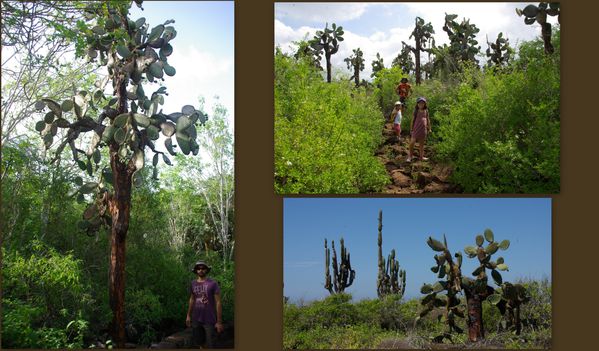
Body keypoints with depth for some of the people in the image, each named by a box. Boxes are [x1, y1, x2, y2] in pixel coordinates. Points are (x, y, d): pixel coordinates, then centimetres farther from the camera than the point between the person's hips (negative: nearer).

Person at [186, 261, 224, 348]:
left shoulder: (213, 283, -9)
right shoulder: (193, 284, 5)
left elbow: (218, 303, -9)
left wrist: (219, 321, -11)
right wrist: (188, 316, 13)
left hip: (209, 320, -4)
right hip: (196, 320, 4)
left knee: (210, 344, -1)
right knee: (197, 343, 9)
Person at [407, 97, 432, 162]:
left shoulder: (426, 111, 6)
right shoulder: (416, 111, -1)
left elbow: (428, 120, 13)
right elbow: (412, 120, 2)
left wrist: (429, 128, 13)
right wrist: (411, 129, 0)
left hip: (423, 129, 3)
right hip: (416, 128, -3)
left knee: (422, 143, 11)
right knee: (412, 142, -11)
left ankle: (421, 157, 19)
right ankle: (409, 156, -2)